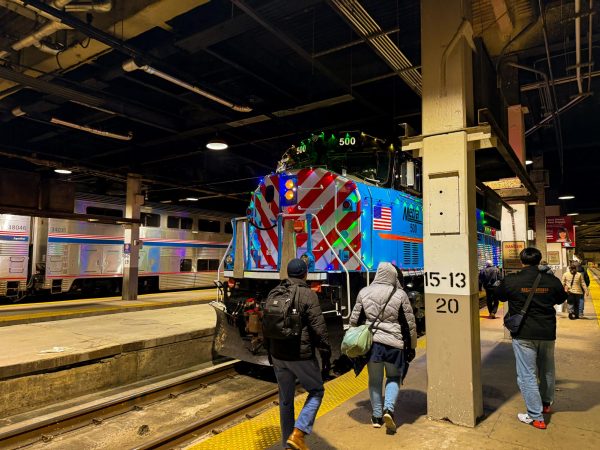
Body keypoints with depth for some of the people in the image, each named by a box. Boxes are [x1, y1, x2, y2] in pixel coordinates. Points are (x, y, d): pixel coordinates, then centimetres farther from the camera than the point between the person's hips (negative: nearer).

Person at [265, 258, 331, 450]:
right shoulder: (308, 295, -13)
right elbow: (319, 328, -15)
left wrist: (269, 351, 23)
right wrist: (326, 354, -5)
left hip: (278, 355, 6)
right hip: (301, 355, -6)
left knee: (285, 399, 18)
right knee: (316, 391, 14)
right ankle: (297, 434, 2)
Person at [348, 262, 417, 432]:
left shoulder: (364, 292, 1)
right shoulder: (400, 295, -5)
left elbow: (354, 320, 6)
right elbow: (410, 324, 1)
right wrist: (412, 346, 12)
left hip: (371, 342, 2)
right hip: (393, 343, -1)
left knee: (375, 380, 18)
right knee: (394, 378, 20)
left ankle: (377, 416, 25)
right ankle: (388, 409, 2)